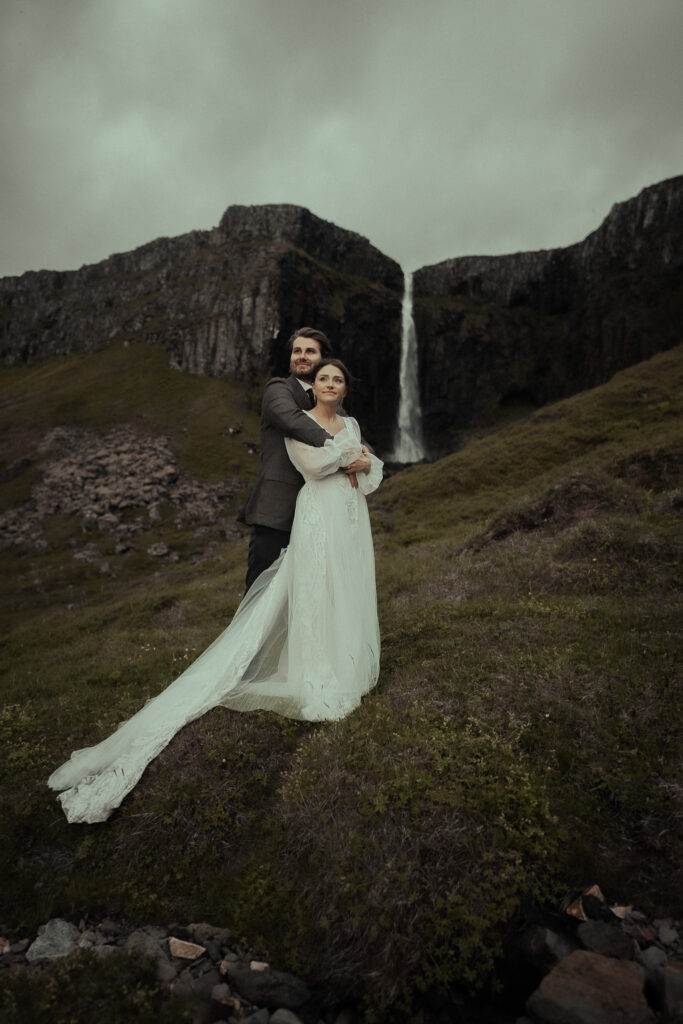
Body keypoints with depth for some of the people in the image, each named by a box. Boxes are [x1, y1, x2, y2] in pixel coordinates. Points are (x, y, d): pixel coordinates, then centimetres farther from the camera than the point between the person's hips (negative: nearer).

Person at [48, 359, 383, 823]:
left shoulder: (352, 424, 17)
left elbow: (369, 466, 17)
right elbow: (312, 466, -18)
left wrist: (362, 462, -5)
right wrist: (349, 452, -5)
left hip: (352, 519, 7)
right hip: (318, 518, -6)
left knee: (348, 596, 12)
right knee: (314, 595, -5)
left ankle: (349, 667, 27)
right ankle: (319, 684, 5)